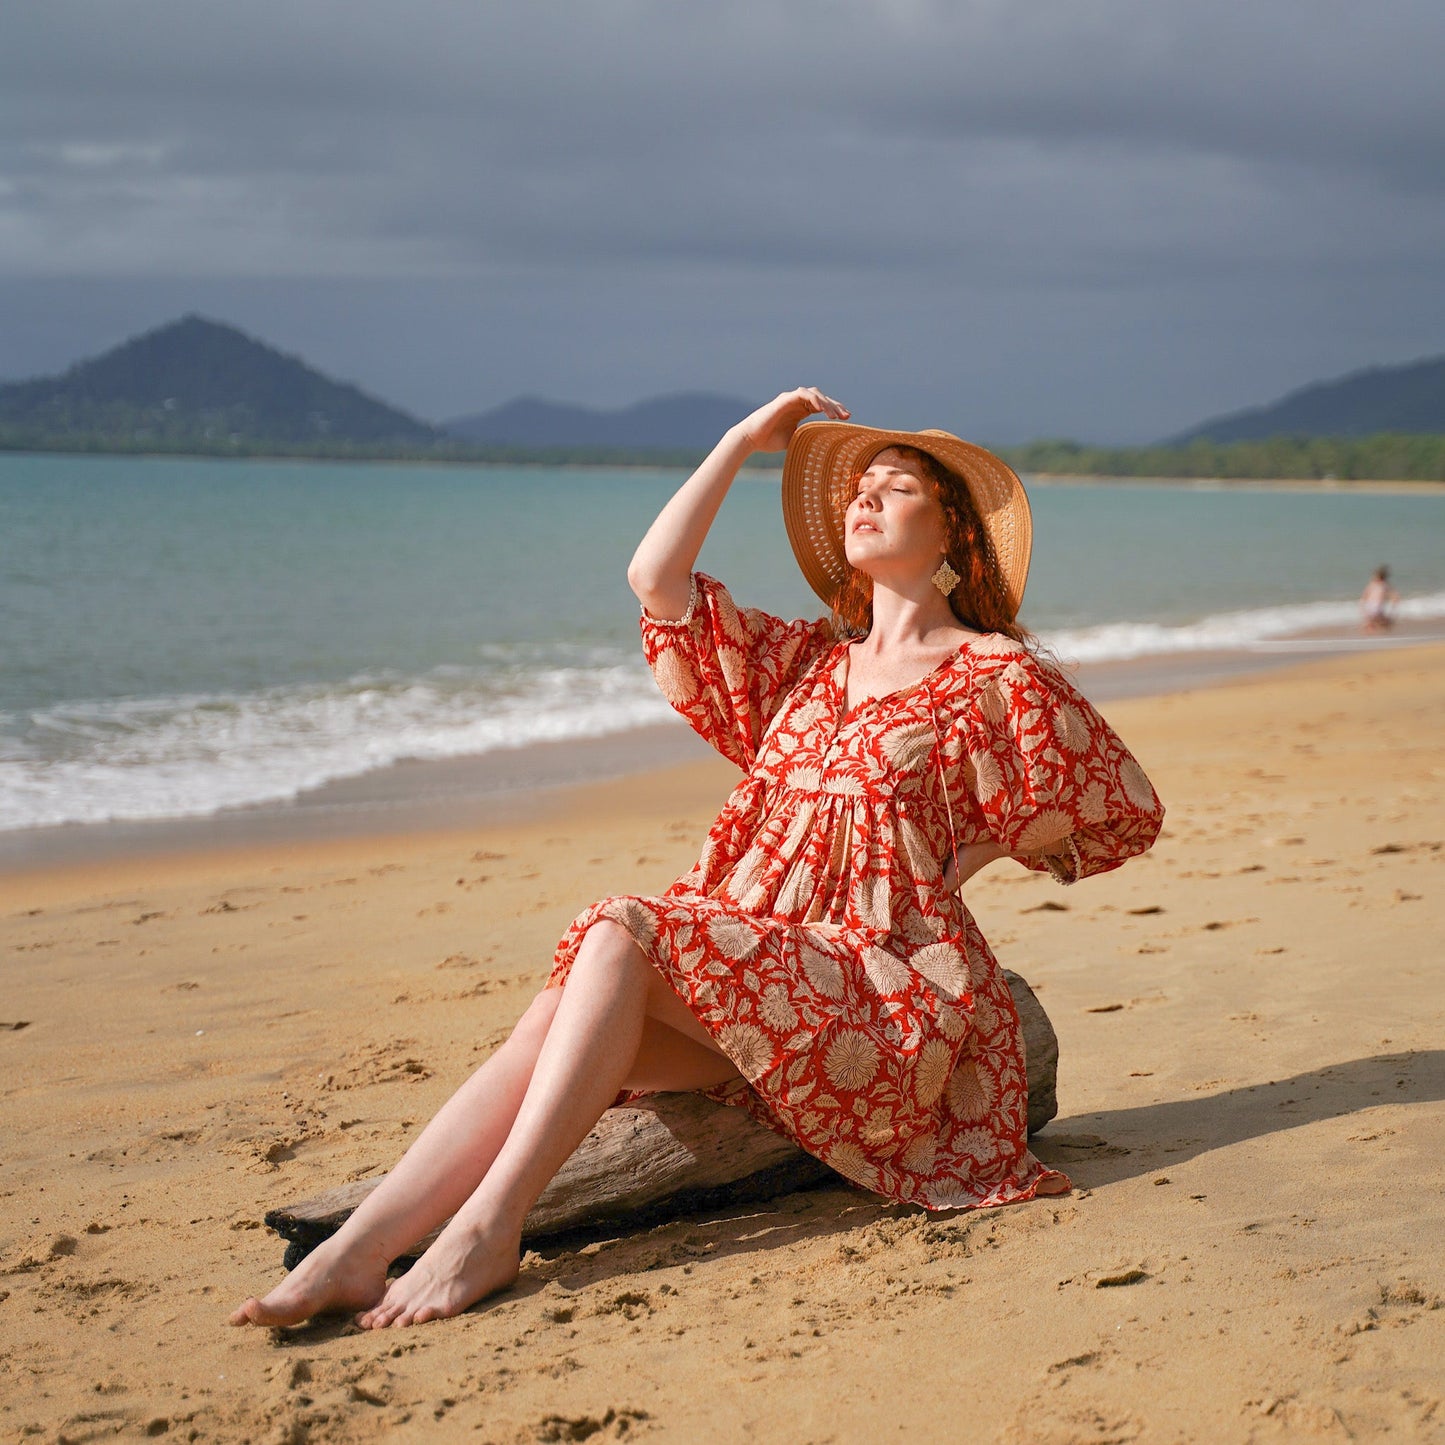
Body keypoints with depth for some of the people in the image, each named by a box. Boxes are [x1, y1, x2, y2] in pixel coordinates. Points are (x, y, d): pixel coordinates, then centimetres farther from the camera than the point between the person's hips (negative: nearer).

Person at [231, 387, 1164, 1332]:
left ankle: (489, 1227, -37)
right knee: (557, 1023, -25)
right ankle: (356, 1251, -37)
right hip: (755, 965, 5)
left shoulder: (991, 672, 6)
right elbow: (656, 580, 14)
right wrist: (744, 442, 16)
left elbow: (1123, 807, 9)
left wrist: (956, 863, 4)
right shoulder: (803, 661, 22)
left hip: (888, 984, -5)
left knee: (620, 932, -30)